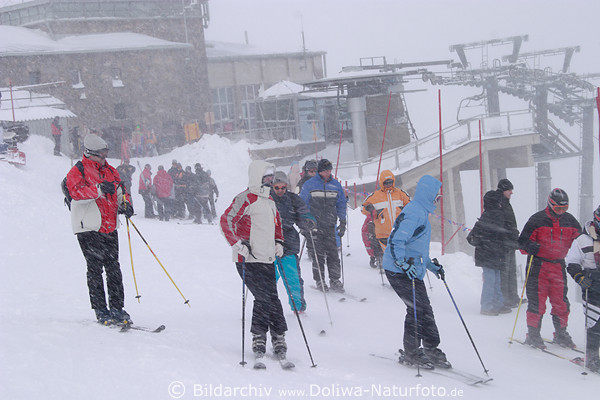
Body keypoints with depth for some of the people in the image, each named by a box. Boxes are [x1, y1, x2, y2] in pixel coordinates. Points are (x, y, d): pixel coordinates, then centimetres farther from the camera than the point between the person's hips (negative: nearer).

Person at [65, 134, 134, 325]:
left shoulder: (110, 171, 17)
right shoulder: (77, 172, -3)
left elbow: (120, 191, 23)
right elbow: (76, 192, -20)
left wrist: (125, 204, 1)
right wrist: (99, 189, -33)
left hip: (110, 228, 6)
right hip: (89, 228, -6)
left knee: (113, 268, 3)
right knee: (95, 269, -5)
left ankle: (117, 308, 7)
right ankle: (100, 310, 0)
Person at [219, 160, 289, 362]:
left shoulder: (269, 201, 18)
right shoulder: (246, 199, -10)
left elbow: (276, 223, 33)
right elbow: (226, 220, -16)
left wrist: (279, 242, 18)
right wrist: (238, 244, -22)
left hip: (267, 259, 8)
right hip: (249, 260, -8)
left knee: (264, 299, 6)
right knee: (269, 298, -11)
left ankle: (259, 338, 14)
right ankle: (278, 336, 0)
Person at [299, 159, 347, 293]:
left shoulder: (336, 185, 9)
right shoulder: (309, 185, 0)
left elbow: (341, 205, 17)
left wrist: (343, 223, 12)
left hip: (330, 226, 2)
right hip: (314, 225, -2)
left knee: (333, 254, -2)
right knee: (317, 254, -2)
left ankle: (335, 280, 5)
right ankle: (319, 281, 7)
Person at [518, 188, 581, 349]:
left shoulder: (569, 221, 6)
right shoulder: (537, 220, -8)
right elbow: (523, 242, -6)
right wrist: (531, 247, -26)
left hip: (558, 266, 4)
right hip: (538, 265, -4)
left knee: (561, 302, 5)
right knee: (537, 301, -4)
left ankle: (561, 333, 20)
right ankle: (533, 334, 7)